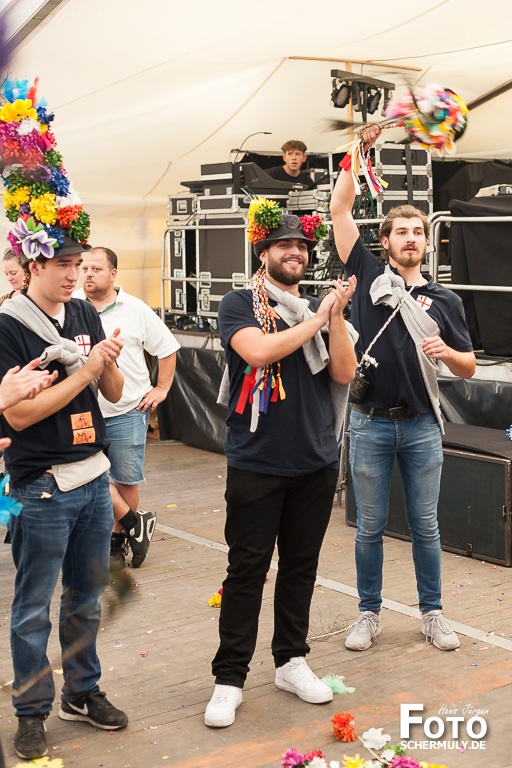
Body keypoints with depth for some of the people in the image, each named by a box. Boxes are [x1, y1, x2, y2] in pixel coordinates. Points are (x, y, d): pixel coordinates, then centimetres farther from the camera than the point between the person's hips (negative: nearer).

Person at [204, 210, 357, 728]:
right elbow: (259, 351, -21)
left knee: (301, 565, 13)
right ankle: (229, 678, 11)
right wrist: (318, 318, -15)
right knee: (246, 569, 1)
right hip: (257, 464, -4)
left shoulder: (317, 308, 9)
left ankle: (291, 661, 28)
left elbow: (344, 374, 1)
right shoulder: (239, 305, -2)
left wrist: (337, 315, -11)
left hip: (316, 462, 4)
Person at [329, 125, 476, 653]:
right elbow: (339, 209, -1)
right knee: (370, 526, 7)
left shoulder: (444, 301, 6)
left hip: (422, 426, 1)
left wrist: (447, 352, -13)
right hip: (370, 424, -1)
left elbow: (469, 368, 9)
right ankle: (369, 613, 21)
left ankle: (432, 613, 23)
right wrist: (360, 152, -5)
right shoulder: (370, 275, 2)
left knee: (425, 526, 9)